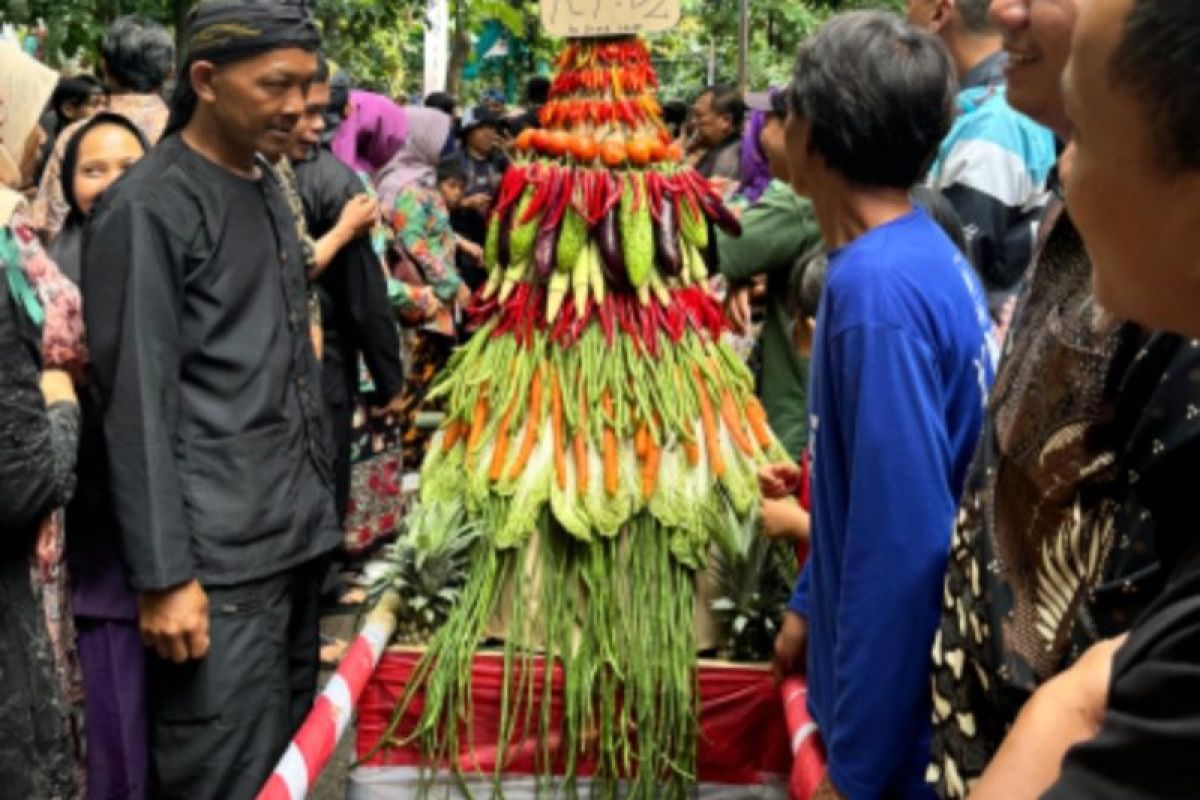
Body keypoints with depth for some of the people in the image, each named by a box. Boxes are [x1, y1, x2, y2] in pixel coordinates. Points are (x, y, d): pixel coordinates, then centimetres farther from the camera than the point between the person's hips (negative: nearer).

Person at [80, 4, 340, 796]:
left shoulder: (269, 189, 14)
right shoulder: (148, 208, -11)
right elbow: (139, 406, -14)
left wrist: (318, 507, 17)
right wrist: (164, 576, -16)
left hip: (296, 536, 8)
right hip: (219, 556, -8)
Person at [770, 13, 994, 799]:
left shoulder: (877, 285, -26)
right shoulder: (924, 254, 2)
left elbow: (904, 543, -28)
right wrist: (811, 601, 20)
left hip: (900, 718, -8)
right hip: (884, 674, 8)